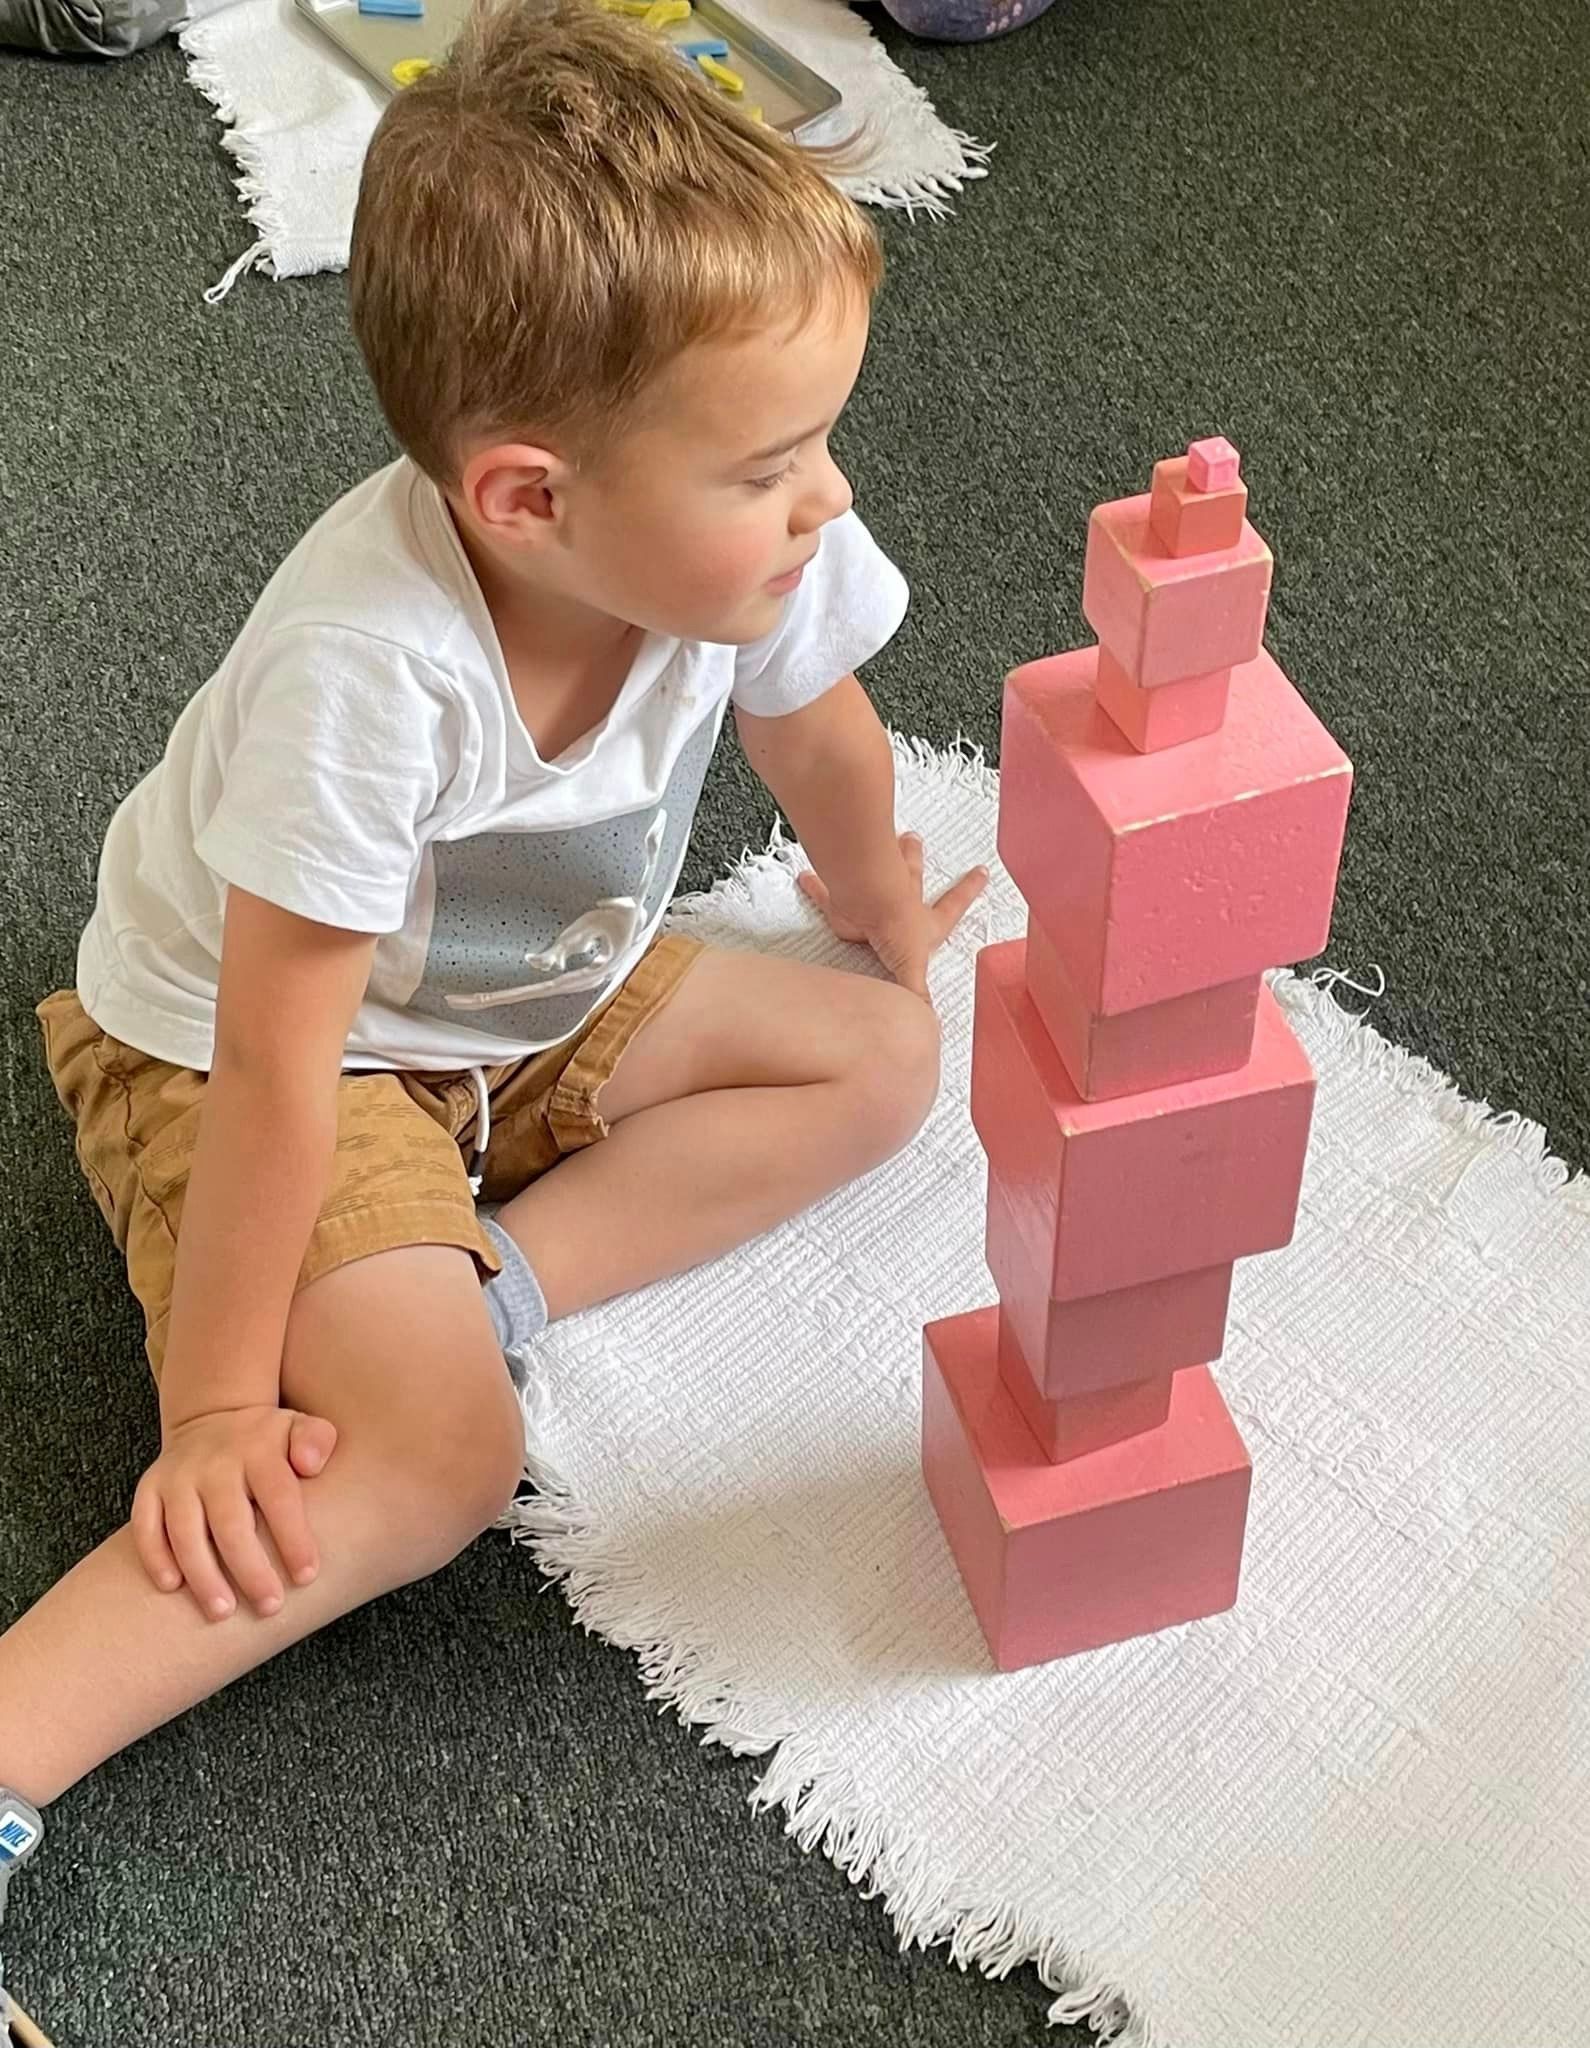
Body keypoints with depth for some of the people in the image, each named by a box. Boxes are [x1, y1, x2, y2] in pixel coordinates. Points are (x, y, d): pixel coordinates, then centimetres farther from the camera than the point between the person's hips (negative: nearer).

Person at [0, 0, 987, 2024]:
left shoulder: (758, 551, -22)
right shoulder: (370, 666, -40)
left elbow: (818, 740, 2)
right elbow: (279, 1064, -33)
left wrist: (883, 925, 22)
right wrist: (217, 1403, -24)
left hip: (537, 1000, 7)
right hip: (224, 1039, -7)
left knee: (878, 1060, 0)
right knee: (435, 1447, -26)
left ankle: (491, 1280, -8)